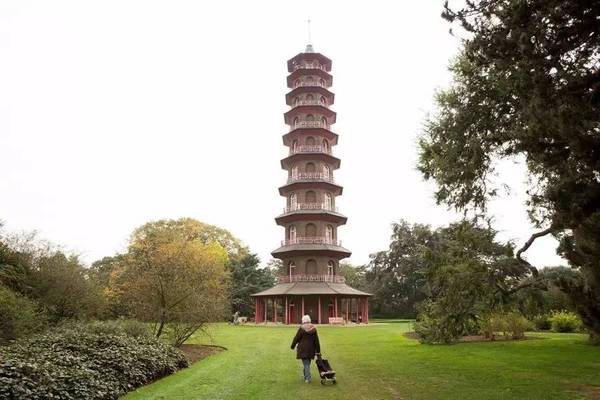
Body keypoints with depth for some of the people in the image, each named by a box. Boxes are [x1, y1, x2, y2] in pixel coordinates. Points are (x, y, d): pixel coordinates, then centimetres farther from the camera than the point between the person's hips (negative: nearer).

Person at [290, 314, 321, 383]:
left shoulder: (301, 328, -10)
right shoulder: (314, 328, 2)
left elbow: (296, 338, -7)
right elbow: (316, 340, 4)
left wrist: (292, 346, 8)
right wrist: (318, 350, 9)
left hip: (303, 349, -4)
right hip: (311, 349, 4)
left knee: (306, 363, -1)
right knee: (307, 363, 17)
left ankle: (308, 378, -7)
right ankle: (306, 376, 28)